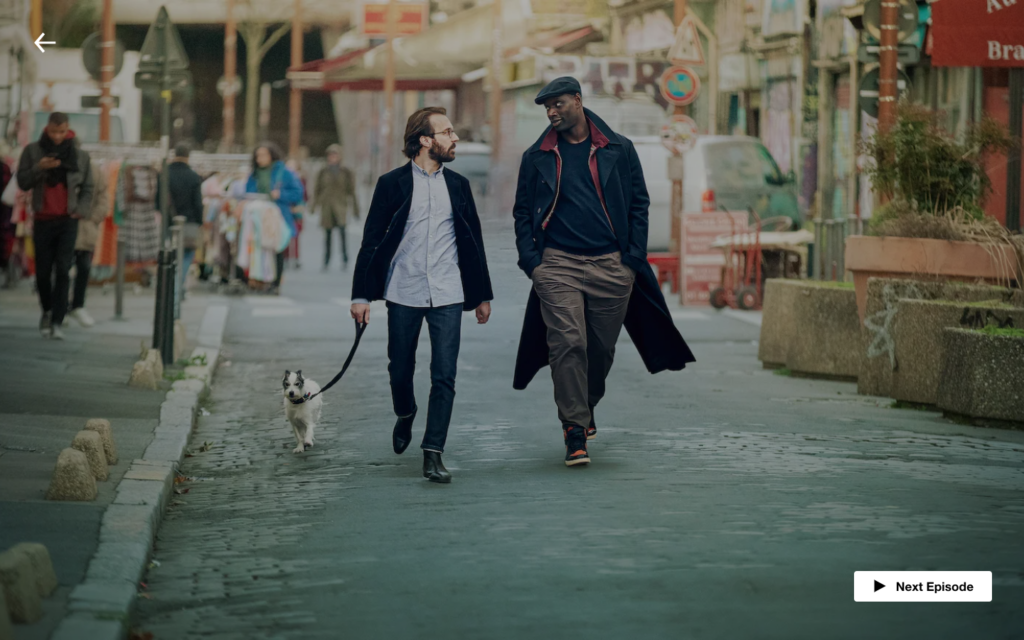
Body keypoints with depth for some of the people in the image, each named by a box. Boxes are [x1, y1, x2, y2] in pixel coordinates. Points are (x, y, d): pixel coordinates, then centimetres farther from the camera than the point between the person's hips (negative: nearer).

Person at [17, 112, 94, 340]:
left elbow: (87, 188, 12)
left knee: (63, 270, -11)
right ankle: (47, 311, 30)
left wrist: (82, 210, -4)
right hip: (43, 219, 1)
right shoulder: (33, 151, 3)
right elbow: (23, 182, 0)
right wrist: (39, 168, -17)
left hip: (68, 220, -1)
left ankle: (57, 321, -12)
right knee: (43, 271, 6)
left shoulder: (80, 156, 4)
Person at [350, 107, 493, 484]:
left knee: (444, 376, -6)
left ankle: (433, 455, -2)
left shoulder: (458, 185, 10)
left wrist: (483, 294, 15)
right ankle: (405, 416, 42)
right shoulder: (393, 185, 0)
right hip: (404, 294, -1)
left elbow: (473, 241, 15)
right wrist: (360, 295, -5)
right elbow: (371, 241, 0)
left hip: (447, 296, 2)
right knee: (400, 370, 10)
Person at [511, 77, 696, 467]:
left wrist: (634, 257, 1)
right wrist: (531, 259, -1)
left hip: (611, 265, 1)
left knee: (602, 347, 8)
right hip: (558, 263, -1)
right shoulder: (537, 158, 8)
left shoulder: (619, 150, 7)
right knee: (567, 345, -13)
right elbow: (523, 212, 12)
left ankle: (587, 406, 35)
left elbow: (639, 204, 10)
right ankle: (574, 431, -10)